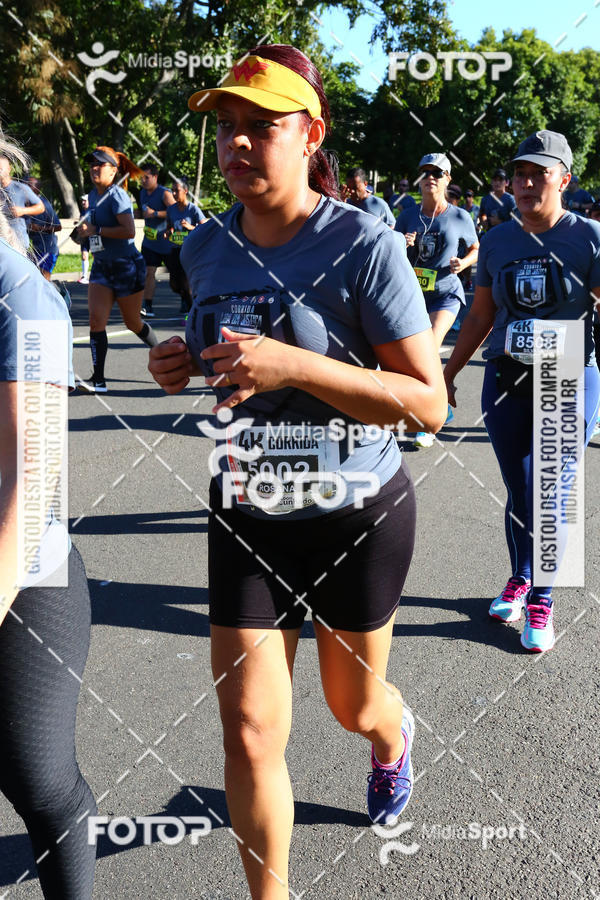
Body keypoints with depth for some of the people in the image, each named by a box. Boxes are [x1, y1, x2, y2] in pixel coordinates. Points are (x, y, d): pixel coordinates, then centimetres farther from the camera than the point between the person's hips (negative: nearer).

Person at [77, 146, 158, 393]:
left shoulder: (117, 195, -16)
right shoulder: (93, 195, 10)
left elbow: (129, 231, -28)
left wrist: (96, 230, -22)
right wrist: (86, 229, 8)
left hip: (127, 266, -7)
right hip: (101, 266, 7)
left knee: (132, 323, 7)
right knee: (96, 320, -8)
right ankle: (98, 380, -8)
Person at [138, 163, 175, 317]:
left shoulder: (165, 193, -13)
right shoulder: (143, 193, 11)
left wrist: (155, 213, -25)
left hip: (166, 241, -6)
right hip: (149, 240, 6)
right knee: (148, 272, -3)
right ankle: (147, 307, -3)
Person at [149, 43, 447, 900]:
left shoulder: (364, 243, -19)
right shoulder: (205, 247, -1)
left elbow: (429, 402, -21)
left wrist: (296, 367, -32)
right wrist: (187, 363, -5)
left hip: (358, 515, -3)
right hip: (246, 517, 4)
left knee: (353, 706, 20)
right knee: (250, 732, 0)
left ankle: (394, 736, 59)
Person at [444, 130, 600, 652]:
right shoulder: (497, 242, 6)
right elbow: (480, 319, 14)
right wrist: (447, 375, 16)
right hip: (506, 380, 3)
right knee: (518, 492, 10)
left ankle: (541, 603, 13)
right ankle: (520, 579, 30)